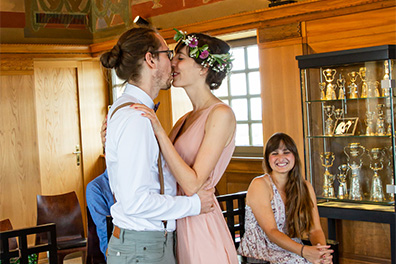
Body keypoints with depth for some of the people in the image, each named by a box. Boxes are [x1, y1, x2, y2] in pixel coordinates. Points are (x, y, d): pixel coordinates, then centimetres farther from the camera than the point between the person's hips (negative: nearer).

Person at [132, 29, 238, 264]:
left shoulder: (221, 114, -14)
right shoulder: (186, 120, 10)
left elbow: (193, 184, -20)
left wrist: (159, 132, -22)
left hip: (202, 226, -7)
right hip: (180, 224, 8)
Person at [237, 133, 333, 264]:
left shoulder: (305, 187, 9)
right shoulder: (259, 185, -8)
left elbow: (315, 229, 1)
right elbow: (271, 231, -15)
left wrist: (321, 250, -20)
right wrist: (303, 251, -28)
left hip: (292, 250, 5)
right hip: (259, 253, -5)